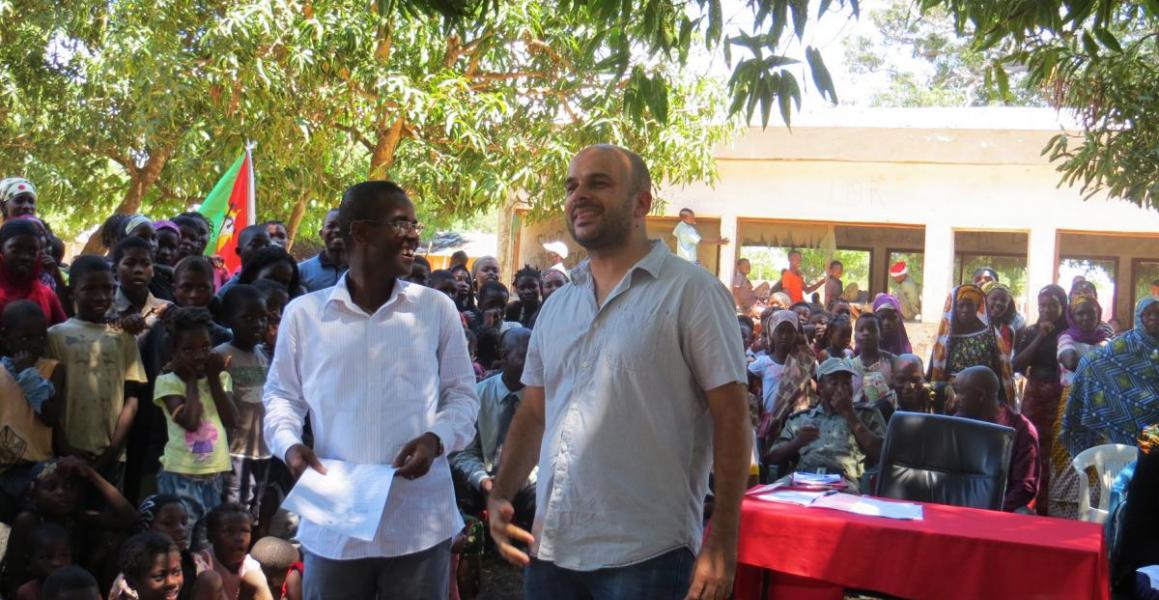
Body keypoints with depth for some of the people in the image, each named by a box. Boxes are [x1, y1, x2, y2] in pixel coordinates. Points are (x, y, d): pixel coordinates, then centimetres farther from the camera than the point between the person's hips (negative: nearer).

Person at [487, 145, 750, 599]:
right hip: (550, 550, 6)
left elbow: (731, 418, -8)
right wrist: (500, 494, 3)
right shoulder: (557, 306, 12)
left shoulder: (691, 293, -6)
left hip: (645, 557, -5)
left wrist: (722, 541, -14)